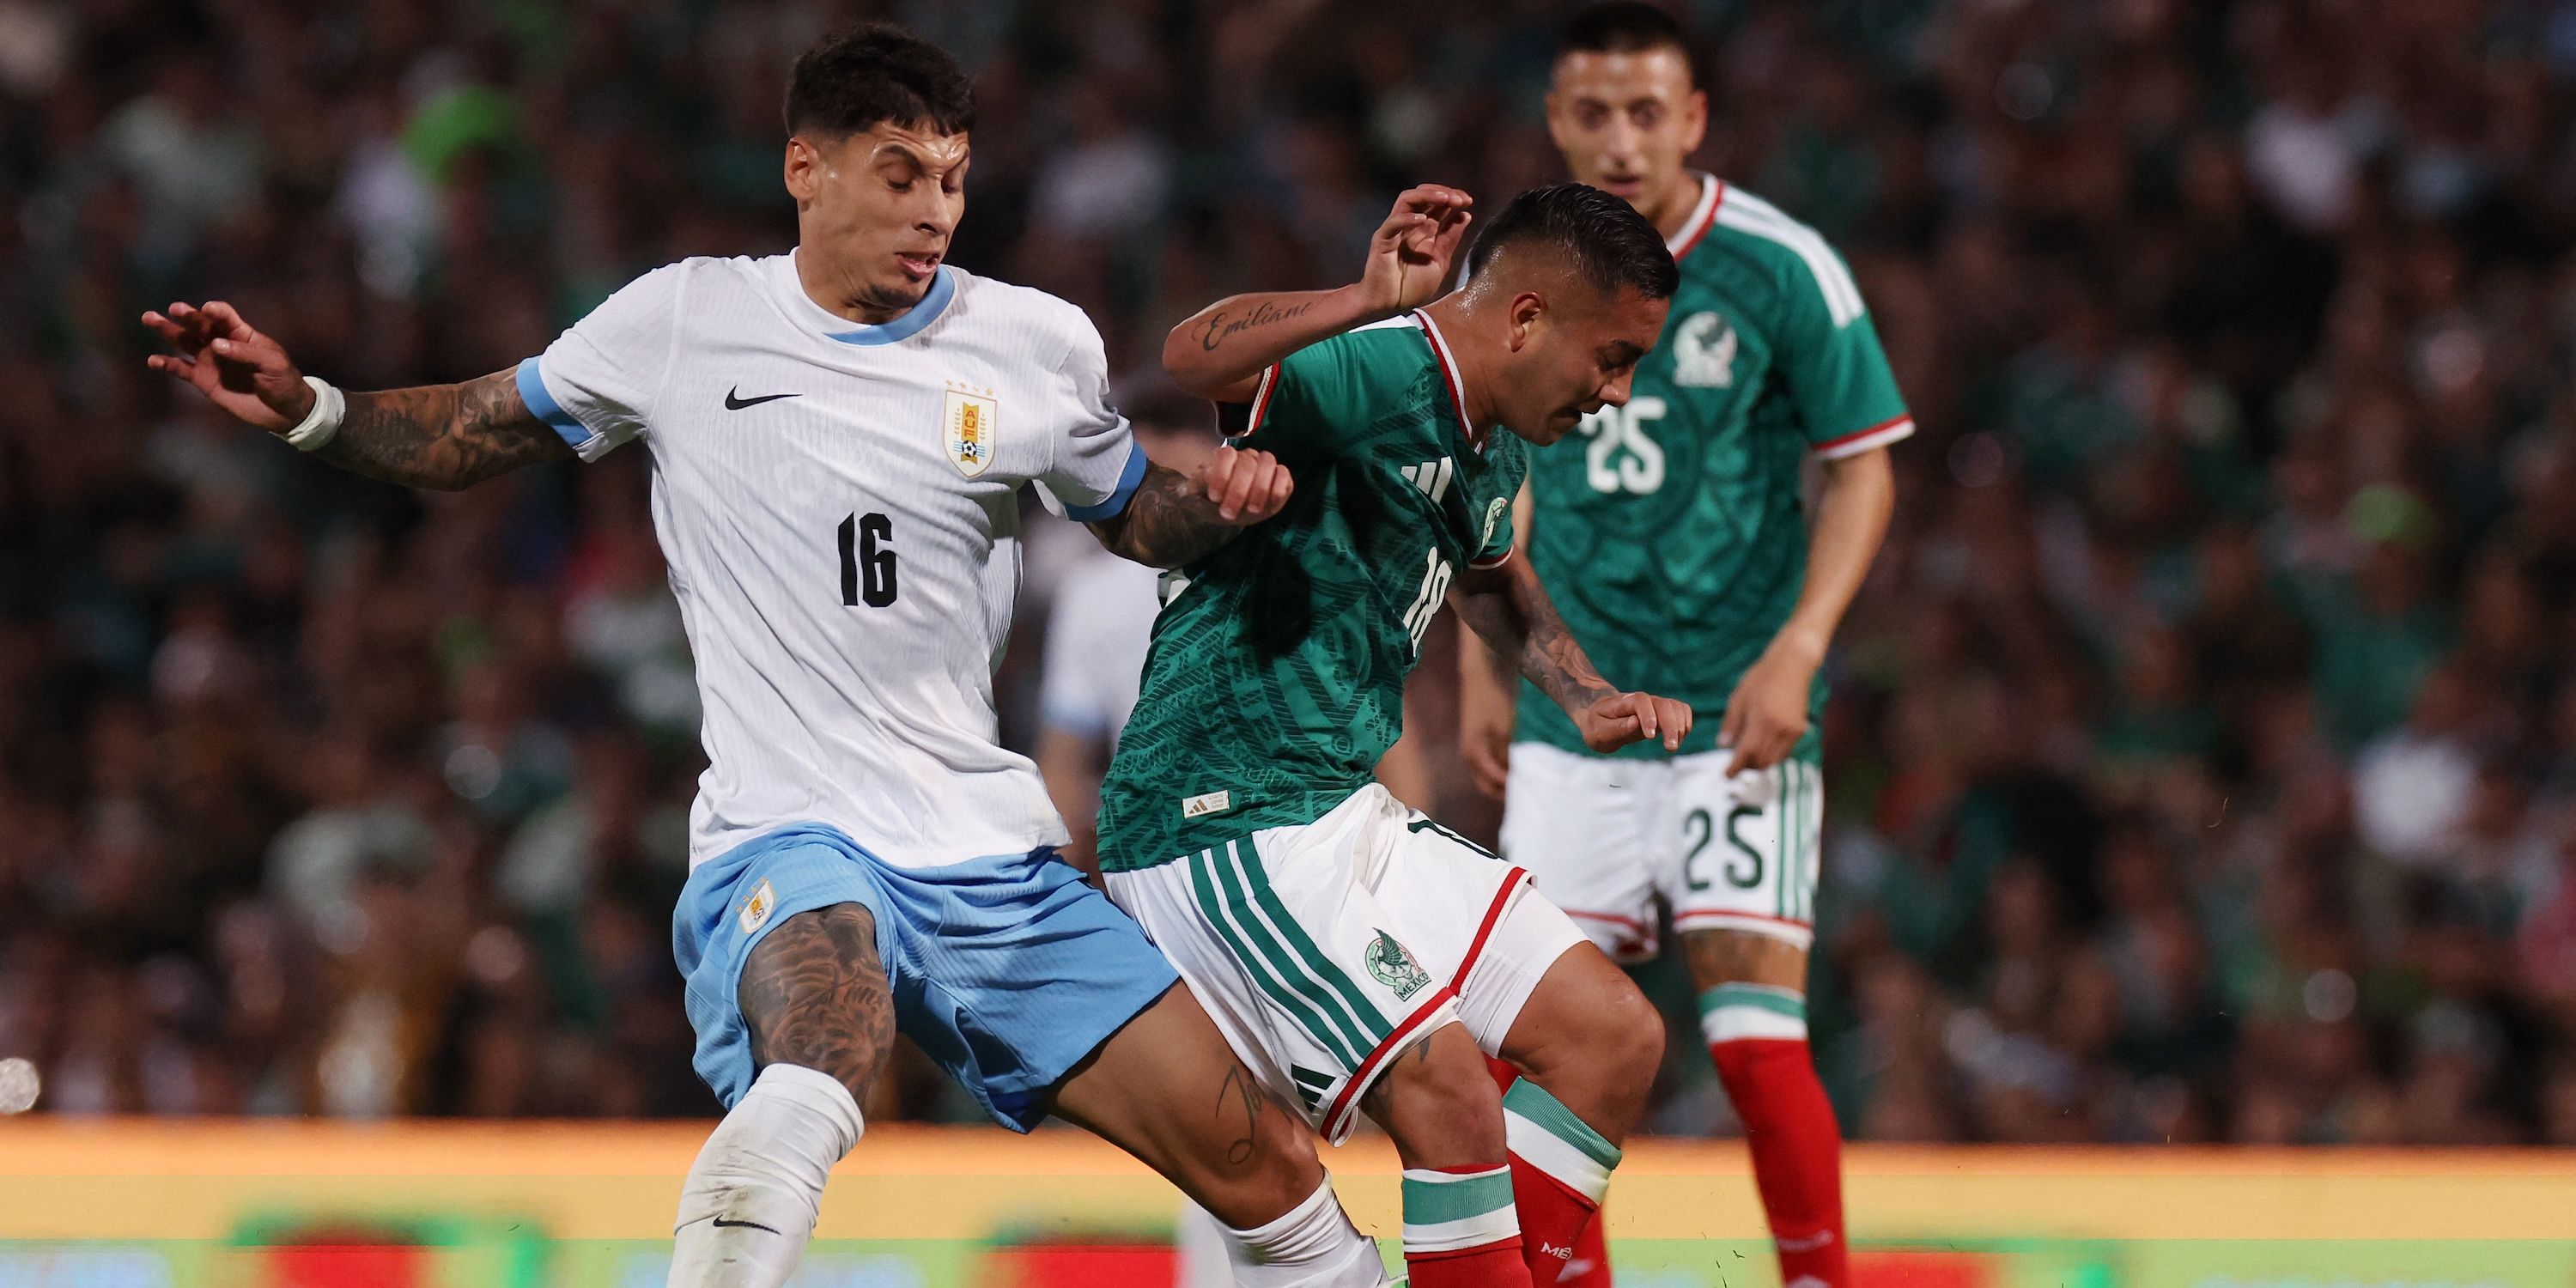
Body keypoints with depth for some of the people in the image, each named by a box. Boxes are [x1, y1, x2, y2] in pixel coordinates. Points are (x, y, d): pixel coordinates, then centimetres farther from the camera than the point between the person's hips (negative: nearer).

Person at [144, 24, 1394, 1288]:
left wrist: (1224, 497, 0)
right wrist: (304, 406, -2)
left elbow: (1131, 512, 22)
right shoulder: (682, 321, 1)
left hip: (991, 853, 4)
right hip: (787, 844, -4)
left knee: (1263, 1166, -1)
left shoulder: (1036, 344, 6)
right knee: (825, 1042, -40)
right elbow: (475, 434, 13)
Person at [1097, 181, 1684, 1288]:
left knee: (1613, 1037, 6)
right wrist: (1371, 304, -52)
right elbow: (1195, 361, -40)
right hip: (1221, 820, -10)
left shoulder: (1489, 448, 12)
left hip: (1344, 813, 10)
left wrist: (1585, 697, 21)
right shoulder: (1380, 378, -19)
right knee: (1451, 1099, -23)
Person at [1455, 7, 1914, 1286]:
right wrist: (1483, 668, 12)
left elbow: (1863, 469, -3)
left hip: (1734, 710, -4)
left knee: (1753, 1031, -12)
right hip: (1570, 715, 4)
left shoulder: (1781, 270, -8)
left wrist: (1796, 651, -15)